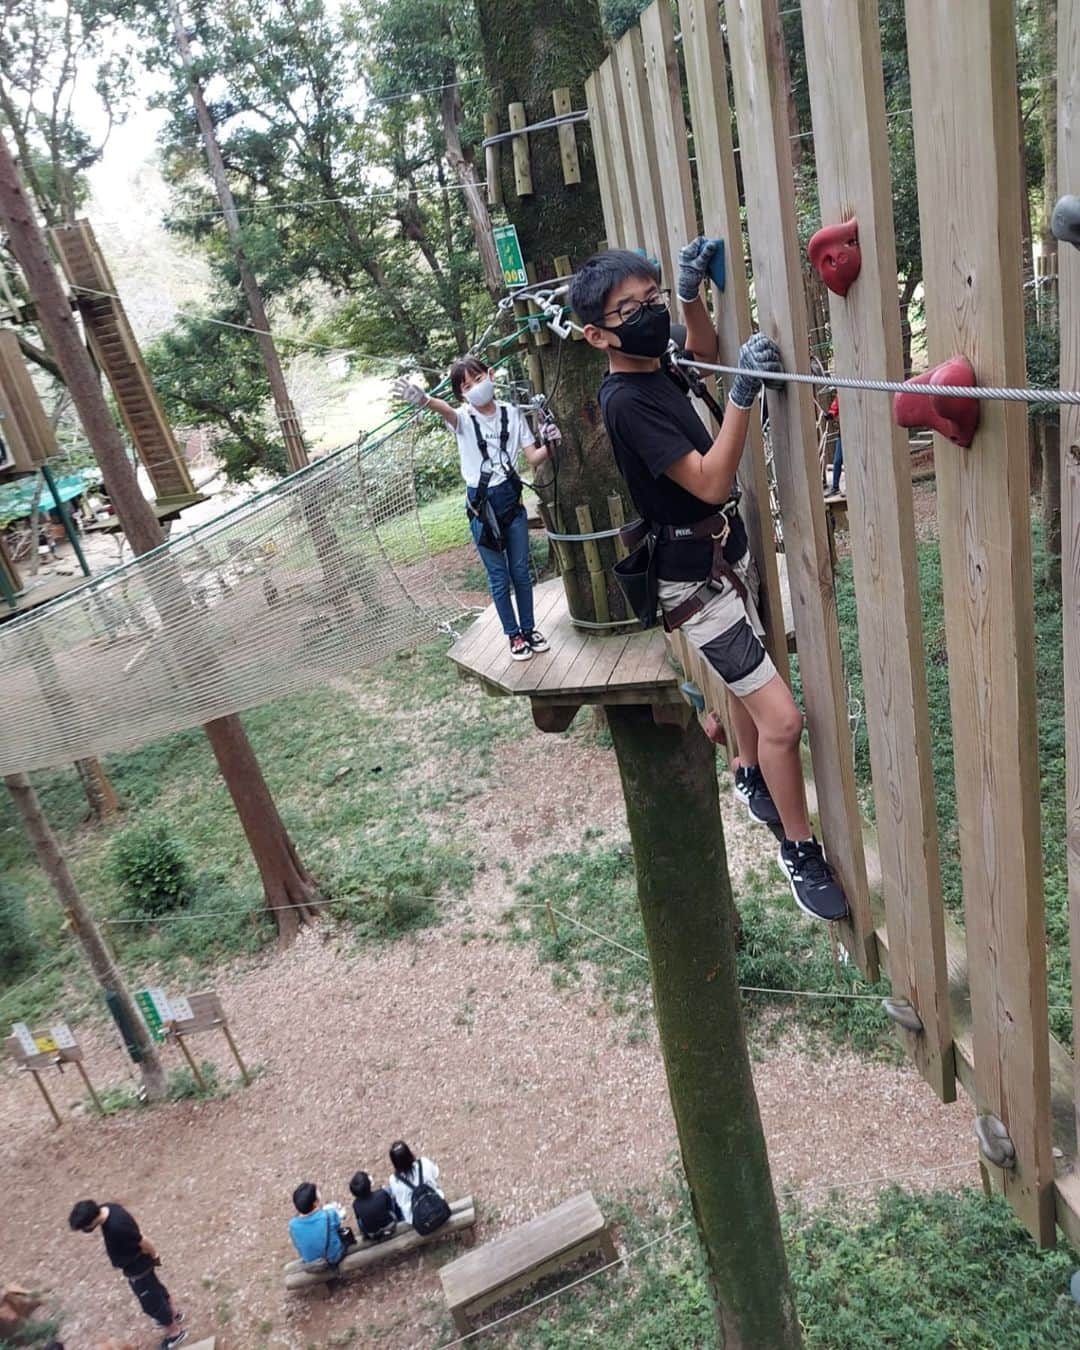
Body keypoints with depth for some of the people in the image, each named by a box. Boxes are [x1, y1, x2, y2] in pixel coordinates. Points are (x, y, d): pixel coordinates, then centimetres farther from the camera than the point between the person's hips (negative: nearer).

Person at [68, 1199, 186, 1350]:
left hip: (138, 1269, -8)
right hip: (138, 1263, 8)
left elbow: (144, 1242, -32)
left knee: (151, 1303, 14)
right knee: (156, 1289, 30)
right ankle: (173, 1314, 54)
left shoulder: (116, 1227, -42)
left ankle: (176, 1332, 35)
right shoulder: (108, 1208, -16)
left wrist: (154, 1257, -10)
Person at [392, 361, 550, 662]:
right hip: (481, 504, -2)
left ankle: (529, 629, 29)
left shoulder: (512, 413, 1)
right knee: (499, 577, 7)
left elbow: (533, 457, 3)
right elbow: (446, 411, -34)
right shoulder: (464, 419, -8)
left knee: (520, 570, 13)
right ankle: (513, 635, 22)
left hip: (511, 497, 2)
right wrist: (424, 400, -58)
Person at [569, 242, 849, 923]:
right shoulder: (626, 401, -23)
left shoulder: (655, 368, 1)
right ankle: (801, 853, 12)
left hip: (730, 553, 10)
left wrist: (692, 293, 5)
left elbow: (704, 353, 23)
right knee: (782, 718, -8)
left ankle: (750, 777, 53)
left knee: (751, 676, 27)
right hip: (696, 581, -9)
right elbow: (711, 483, -26)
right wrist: (742, 395, -33)